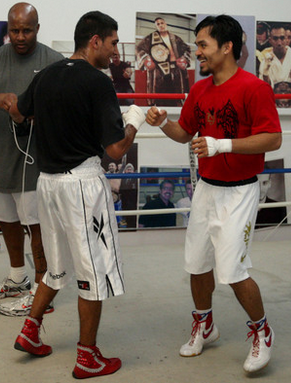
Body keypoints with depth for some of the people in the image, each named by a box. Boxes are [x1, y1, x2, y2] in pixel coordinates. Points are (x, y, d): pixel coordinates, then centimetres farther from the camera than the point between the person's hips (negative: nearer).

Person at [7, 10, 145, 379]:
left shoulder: (46, 75, 6)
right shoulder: (98, 82, -15)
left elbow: (17, 113, 23)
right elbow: (116, 149, -16)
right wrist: (134, 121, 1)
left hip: (47, 180, 8)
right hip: (82, 182, -7)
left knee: (59, 264, 23)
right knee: (94, 270, 5)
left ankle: (30, 331, 27)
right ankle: (87, 358, 14)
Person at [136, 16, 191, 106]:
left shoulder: (175, 38, 15)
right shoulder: (151, 37, 6)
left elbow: (186, 48, 26)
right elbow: (140, 48, 7)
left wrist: (184, 59, 12)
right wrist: (146, 60, -3)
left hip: (175, 69, 3)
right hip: (159, 70, -3)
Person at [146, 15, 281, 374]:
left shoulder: (254, 87, -16)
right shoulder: (199, 90, 7)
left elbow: (273, 139, -20)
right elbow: (185, 132, 18)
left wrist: (222, 145, -25)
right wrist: (163, 123, -2)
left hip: (238, 192, -7)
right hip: (206, 188, 7)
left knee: (233, 272, -7)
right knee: (197, 264, 12)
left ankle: (261, 333, 18)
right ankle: (204, 326, 35)